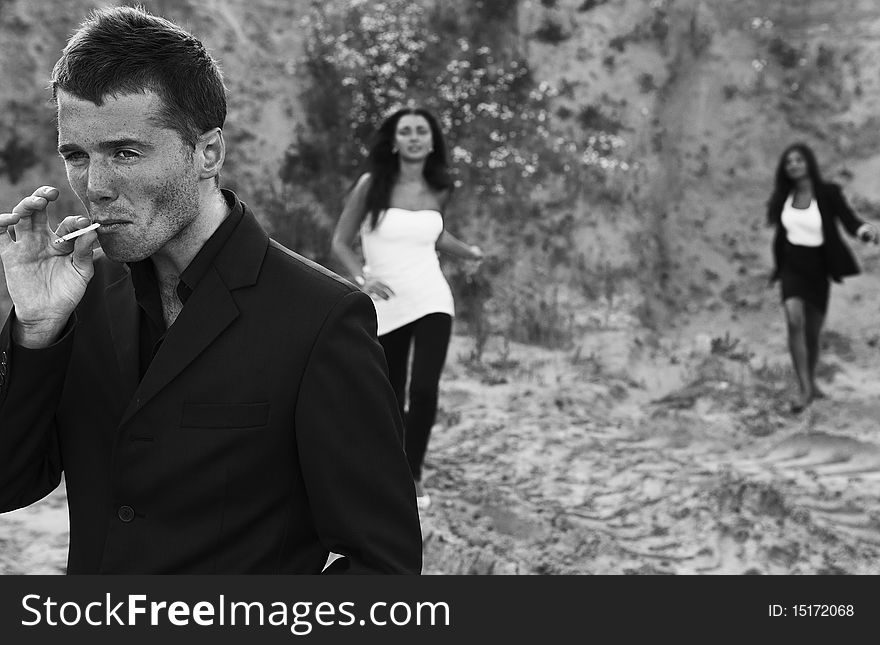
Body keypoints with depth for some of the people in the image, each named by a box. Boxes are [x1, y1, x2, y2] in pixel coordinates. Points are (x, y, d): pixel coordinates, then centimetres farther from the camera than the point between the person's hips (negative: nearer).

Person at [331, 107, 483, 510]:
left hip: (431, 302, 1)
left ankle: (414, 476, 4)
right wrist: (362, 278, -20)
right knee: (390, 400, 6)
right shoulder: (371, 186, -7)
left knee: (424, 390, -15)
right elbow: (340, 243, -3)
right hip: (385, 308, -1)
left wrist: (469, 252, 7)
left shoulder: (439, 191, 4)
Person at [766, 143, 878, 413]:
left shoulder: (828, 193, -10)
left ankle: (811, 382, 36)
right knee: (794, 321, -22)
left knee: (813, 332, 9)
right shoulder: (784, 196, 0)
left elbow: (849, 221, -21)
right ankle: (804, 389, -20)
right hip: (792, 268, 1)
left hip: (817, 270, -1)